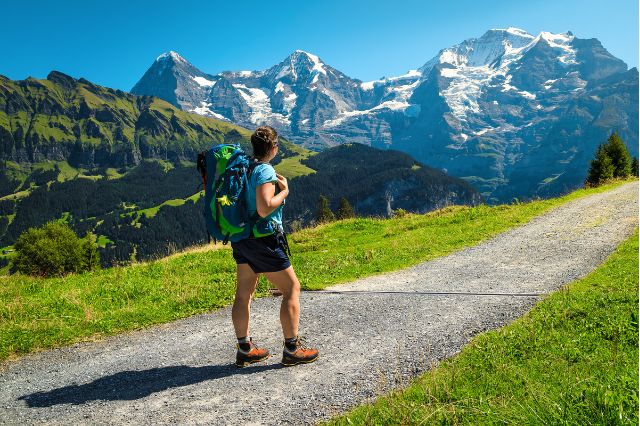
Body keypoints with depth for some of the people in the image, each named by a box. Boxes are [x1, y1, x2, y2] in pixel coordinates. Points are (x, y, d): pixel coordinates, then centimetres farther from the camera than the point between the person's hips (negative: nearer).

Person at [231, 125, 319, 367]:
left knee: (244, 293, 13)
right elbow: (264, 209, -26)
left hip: (241, 239, 9)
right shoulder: (265, 171, -17)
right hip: (263, 240, -9)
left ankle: (245, 349, 23)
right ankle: (292, 349, 8)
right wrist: (284, 191, -11)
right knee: (292, 289, 3)